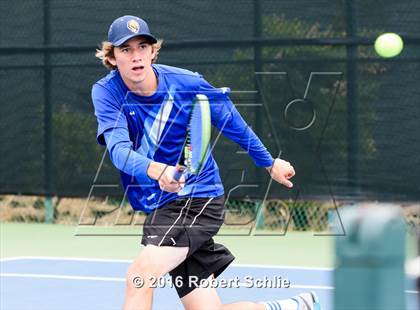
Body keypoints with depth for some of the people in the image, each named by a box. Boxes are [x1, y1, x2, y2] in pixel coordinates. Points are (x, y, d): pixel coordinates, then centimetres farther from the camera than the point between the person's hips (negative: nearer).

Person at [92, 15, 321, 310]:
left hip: (197, 199, -4)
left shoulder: (187, 84, -11)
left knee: (140, 274, -25)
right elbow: (119, 149, -25)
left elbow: (234, 125, 6)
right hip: (160, 206, 4)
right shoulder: (106, 92, -9)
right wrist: (156, 171, -45)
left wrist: (269, 163, 18)